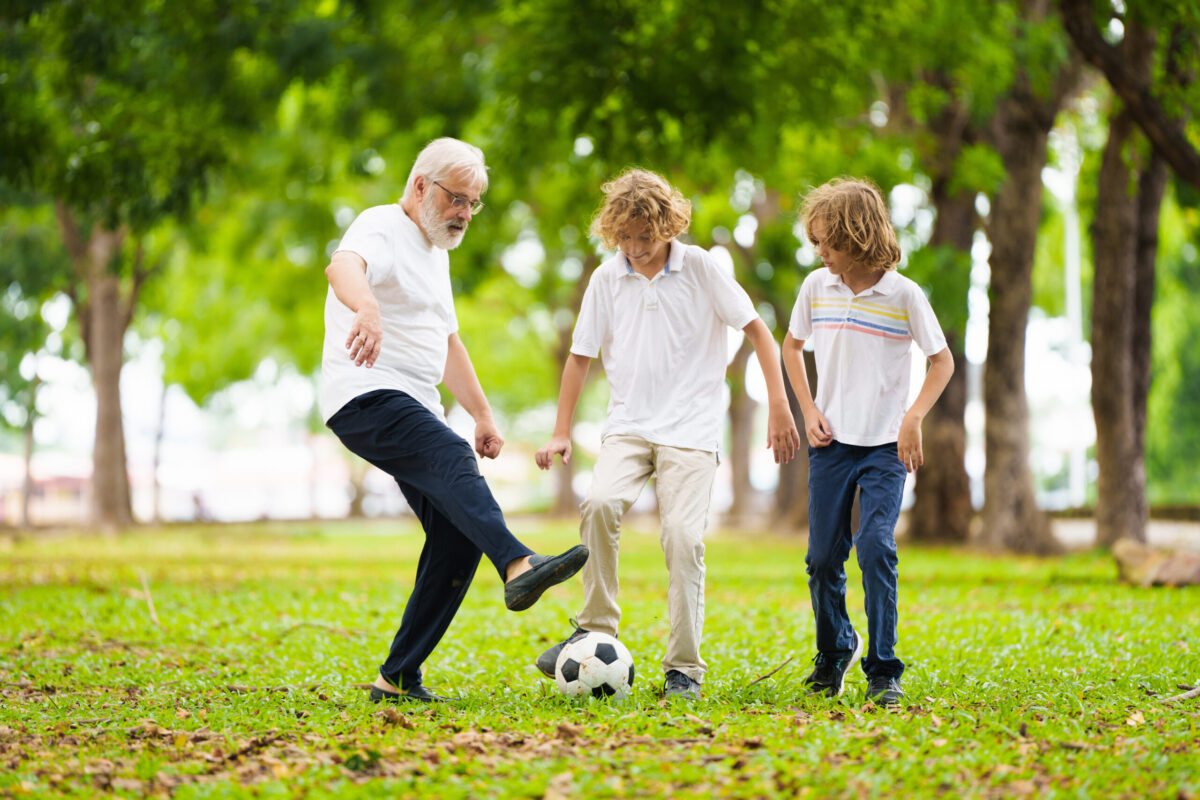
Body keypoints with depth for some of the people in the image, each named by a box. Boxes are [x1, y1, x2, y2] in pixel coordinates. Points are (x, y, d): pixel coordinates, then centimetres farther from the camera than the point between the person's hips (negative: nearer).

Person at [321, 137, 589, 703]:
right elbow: (343, 267, -30)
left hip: (415, 410, 9)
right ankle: (517, 565, -58)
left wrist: (483, 415, 26)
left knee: (458, 535, -3)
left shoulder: (436, 252, 24)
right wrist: (367, 308, -52)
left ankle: (399, 678, 1)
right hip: (366, 398, -9)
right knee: (452, 461, -34)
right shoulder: (382, 228, -5)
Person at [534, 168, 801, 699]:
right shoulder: (607, 279, 6)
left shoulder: (700, 267, -2)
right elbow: (581, 355, 14)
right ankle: (596, 630, -12)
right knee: (599, 503, -25)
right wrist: (561, 432, 9)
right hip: (628, 425, 2)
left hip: (690, 430, -2)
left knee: (683, 534, -16)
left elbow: (758, 331, 2)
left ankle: (685, 668, -4)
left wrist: (779, 407, -5)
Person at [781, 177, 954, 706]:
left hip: (885, 445, -3)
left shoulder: (903, 294, -7)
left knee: (876, 547, -17)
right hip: (831, 442, 3)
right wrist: (808, 408, 6)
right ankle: (834, 651, 30)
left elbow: (941, 360, 2)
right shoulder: (816, 287, 2)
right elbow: (792, 345, 18)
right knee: (823, 557, 5)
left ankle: (883, 670, -8)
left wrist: (913, 418, -10)